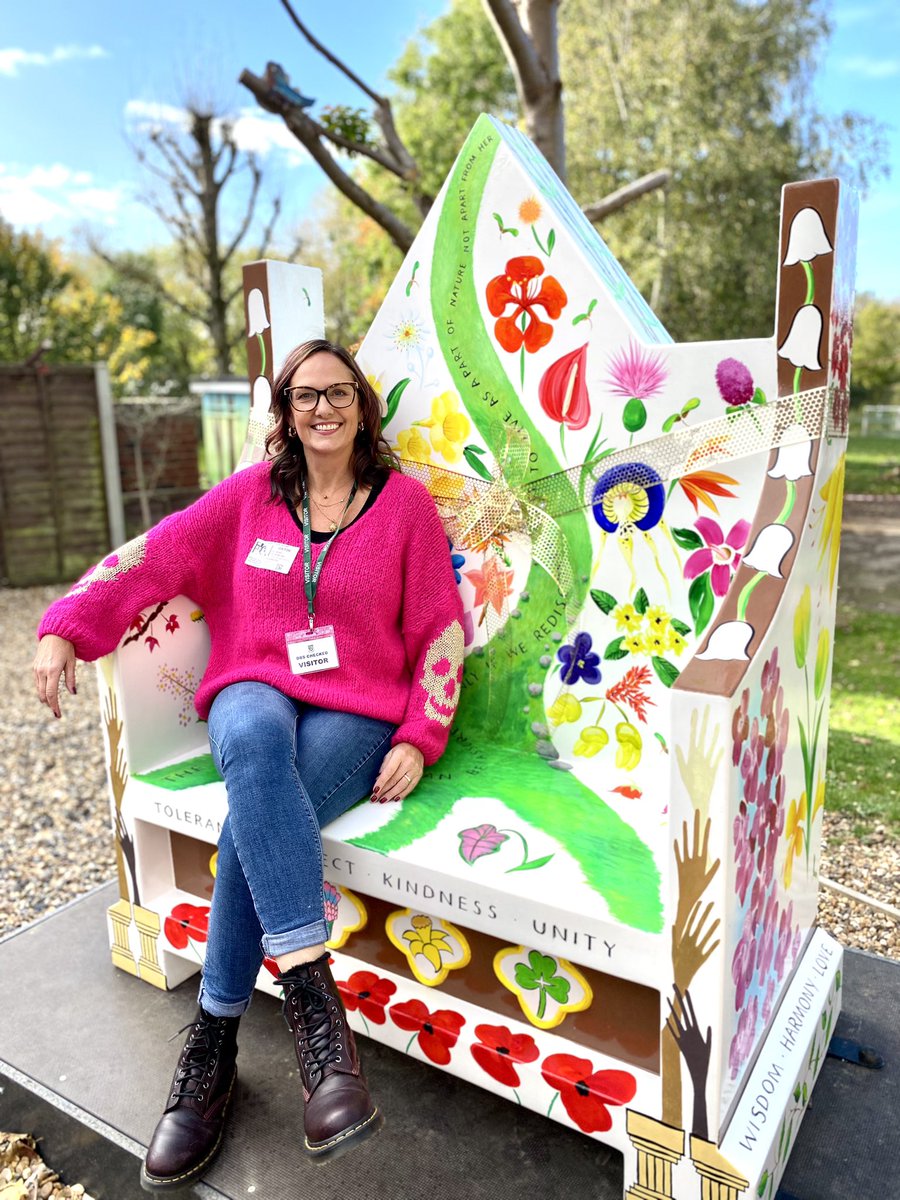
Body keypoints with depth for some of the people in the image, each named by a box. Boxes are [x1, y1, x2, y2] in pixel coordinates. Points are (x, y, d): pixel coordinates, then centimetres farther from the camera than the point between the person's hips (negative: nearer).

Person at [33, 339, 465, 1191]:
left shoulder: (404, 503, 3)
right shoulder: (251, 495, 9)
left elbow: (439, 631, 1)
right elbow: (155, 556, 1)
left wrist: (417, 739, -9)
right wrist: (67, 629, -12)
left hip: (356, 713, -1)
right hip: (256, 693, 2)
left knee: (254, 821, -29)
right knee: (255, 741, -36)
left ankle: (211, 1049, -11)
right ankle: (312, 996, -35)